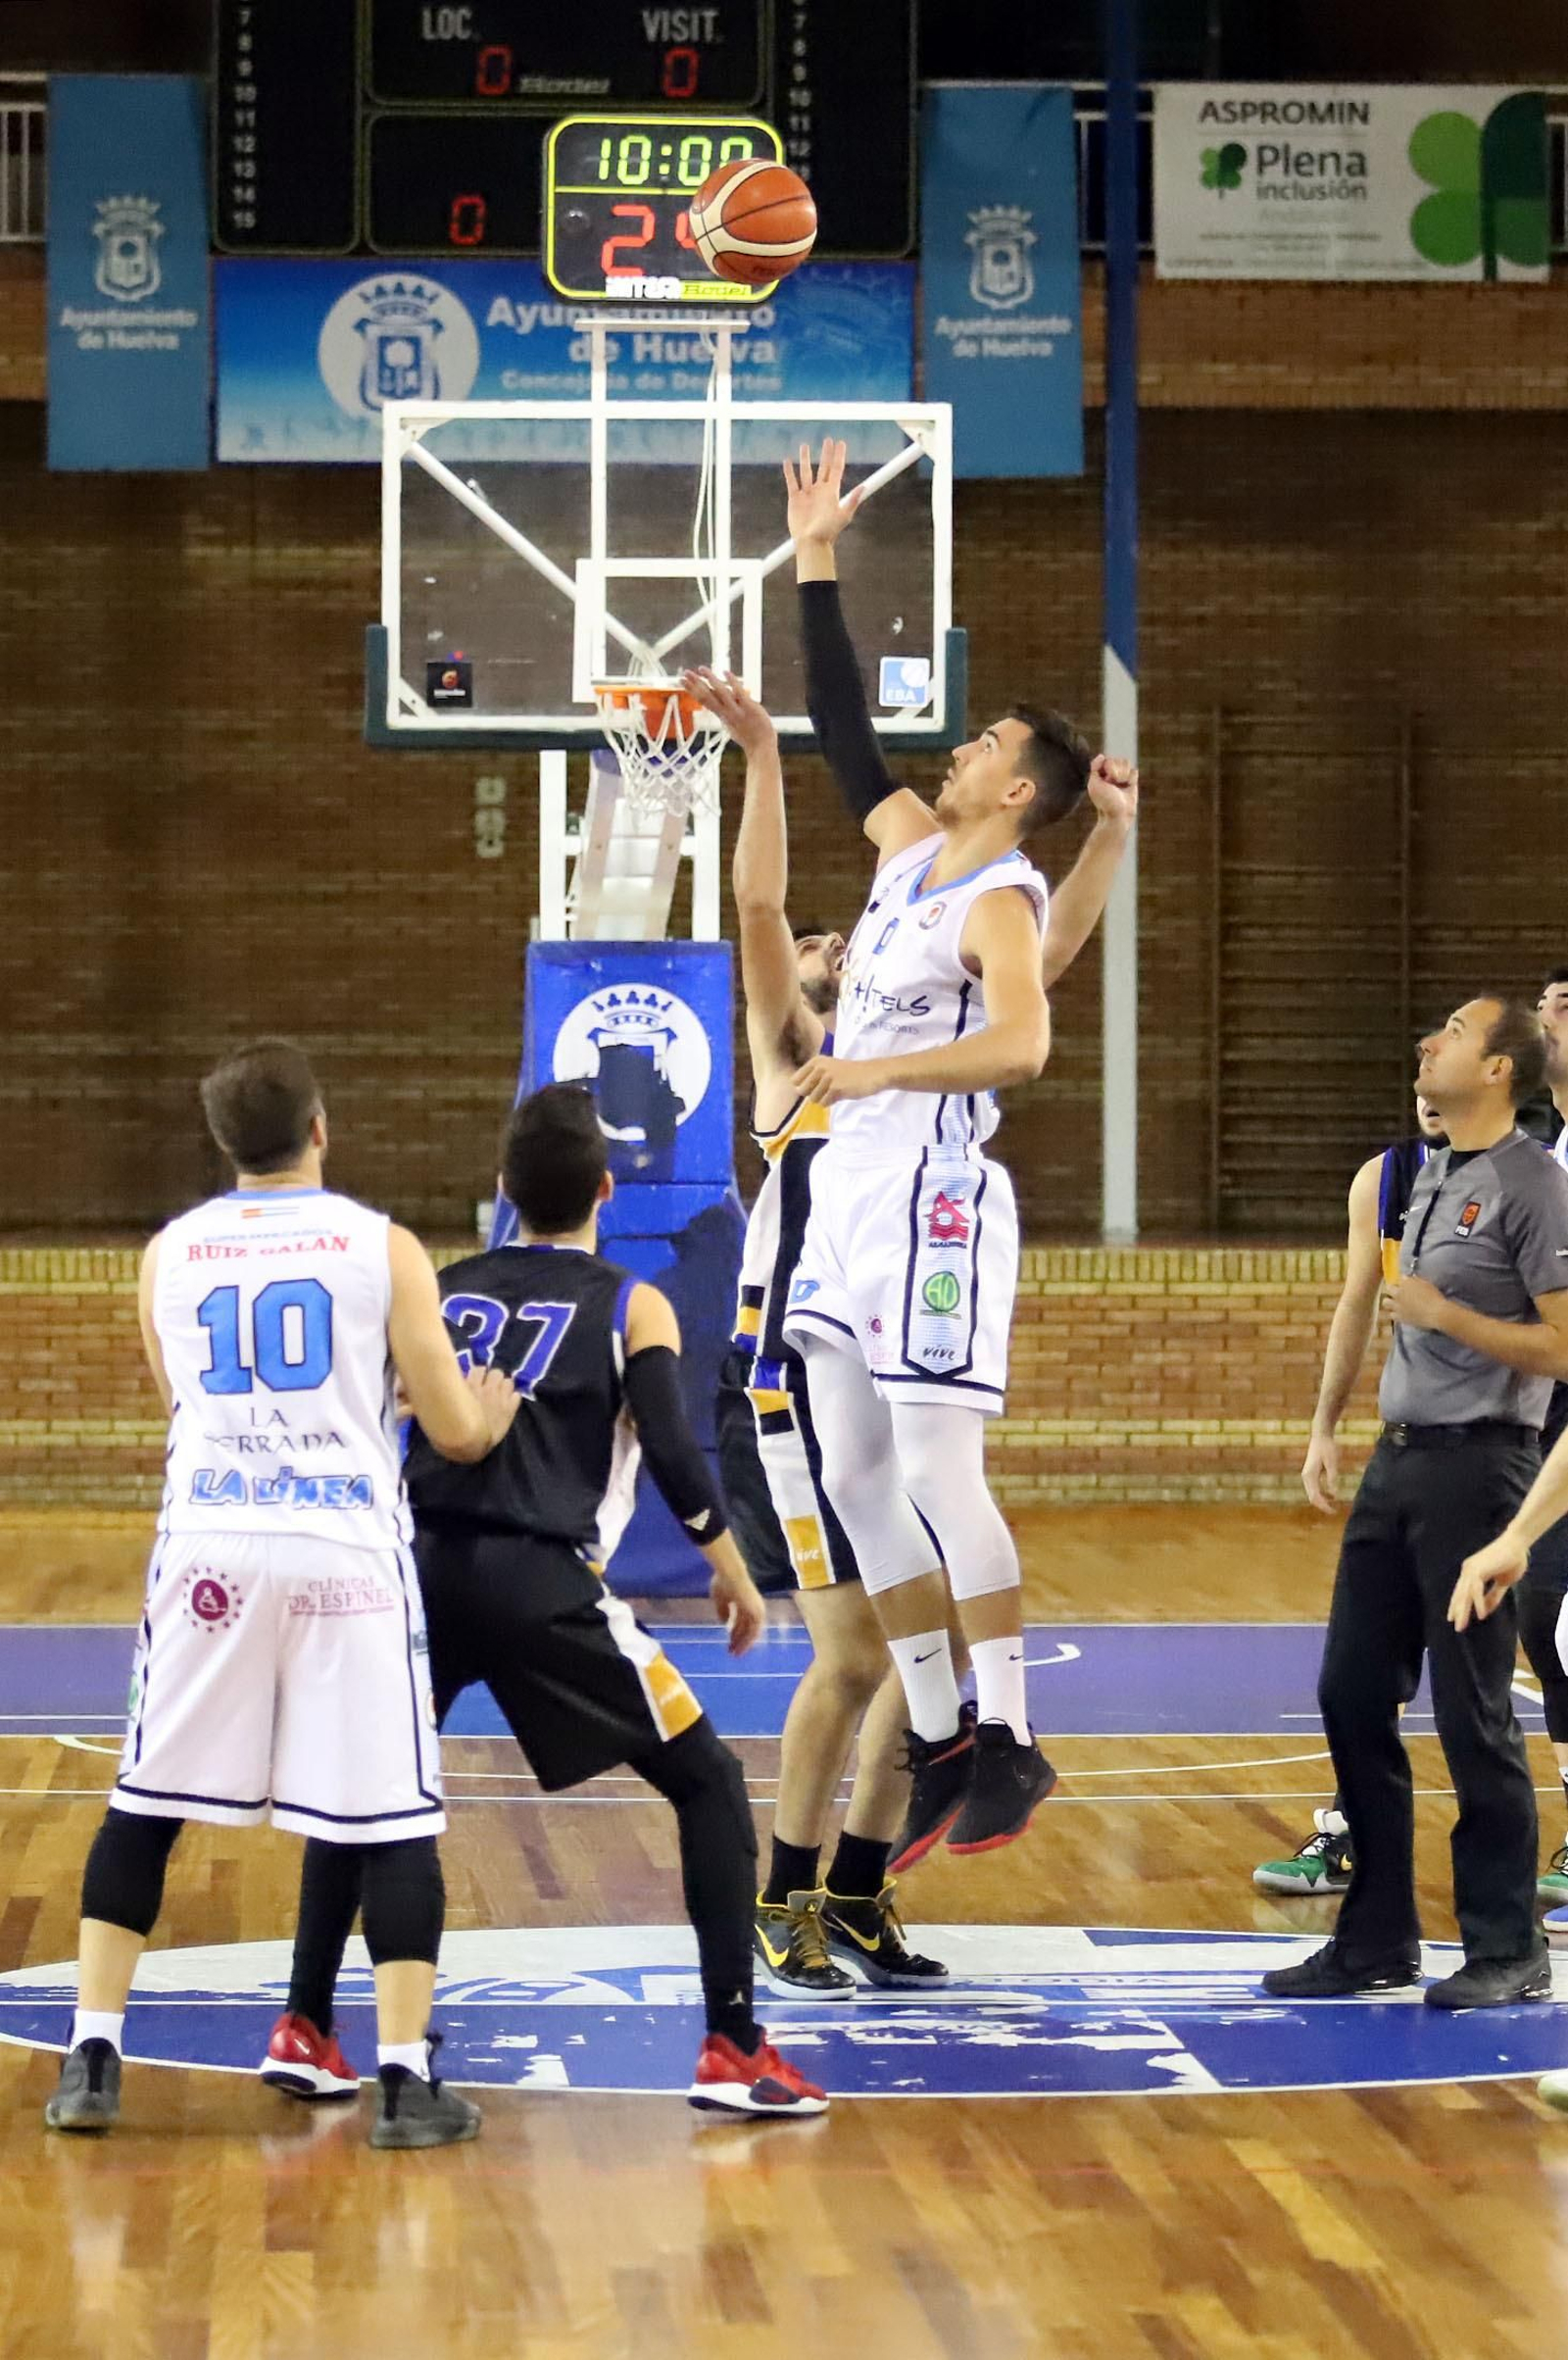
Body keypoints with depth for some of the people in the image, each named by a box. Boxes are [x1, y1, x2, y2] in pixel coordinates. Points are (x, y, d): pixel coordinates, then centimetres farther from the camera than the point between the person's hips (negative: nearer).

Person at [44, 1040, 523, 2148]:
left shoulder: (168, 1255, 10)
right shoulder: (385, 1247, 2)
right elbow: (456, 1434, 2)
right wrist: (497, 1410, 24)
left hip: (208, 1548, 2)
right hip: (348, 1552, -2)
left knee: (146, 1805, 14)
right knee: (392, 1821, 4)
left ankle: (93, 2058, 11)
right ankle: (405, 2077, 1)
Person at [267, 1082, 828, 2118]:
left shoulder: (442, 1291, 19)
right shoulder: (632, 1307, 8)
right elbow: (675, 1457, -1)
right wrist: (736, 1575, 12)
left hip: (427, 1565, 4)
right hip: (542, 1580, -4)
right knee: (708, 1782, 10)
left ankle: (305, 2027, 23)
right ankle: (735, 2049, 1)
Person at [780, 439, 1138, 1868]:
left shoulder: (1003, 900, -12)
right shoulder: (911, 841, 12)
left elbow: (1022, 1044, -27)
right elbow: (845, 727, 22)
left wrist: (877, 1071, -24)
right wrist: (816, 566, 22)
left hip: (934, 1199, -9)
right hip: (854, 1196, 9)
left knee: (939, 1474, -10)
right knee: (857, 1479, 8)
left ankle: (1010, 1744, -4)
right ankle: (939, 1741, 13)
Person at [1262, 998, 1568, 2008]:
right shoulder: (1429, 1178, 16)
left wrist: (1445, 1315, -17)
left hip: (1477, 1464, -8)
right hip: (1399, 1459, 9)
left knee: (1473, 1714, -4)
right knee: (1352, 1695, 7)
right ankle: (1379, 1939, 16)